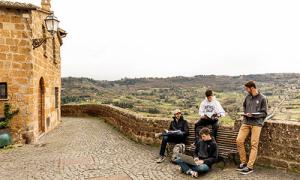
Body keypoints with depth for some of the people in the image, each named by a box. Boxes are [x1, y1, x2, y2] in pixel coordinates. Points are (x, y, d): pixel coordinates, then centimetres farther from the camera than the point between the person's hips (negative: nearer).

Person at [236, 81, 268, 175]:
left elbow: (264, 113, -1)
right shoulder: (247, 97, 10)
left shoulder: (262, 98, -3)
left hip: (256, 123, -5)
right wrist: (245, 113, 8)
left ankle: (250, 167, 1)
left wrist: (253, 115, -14)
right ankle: (243, 162, 11)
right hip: (246, 122, 5)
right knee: (239, 140, -4)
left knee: (254, 144, -4)